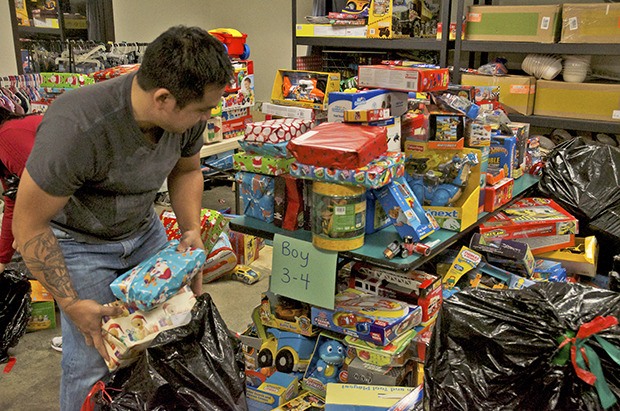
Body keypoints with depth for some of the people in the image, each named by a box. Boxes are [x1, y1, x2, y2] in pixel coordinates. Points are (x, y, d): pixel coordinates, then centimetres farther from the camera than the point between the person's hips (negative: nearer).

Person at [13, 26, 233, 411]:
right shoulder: (75, 130, -37)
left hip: (145, 229, 5)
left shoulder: (187, 113, -18)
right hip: (80, 242, -5)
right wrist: (71, 303, -24)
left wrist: (192, 230, -11)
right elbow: (29, 225, -25)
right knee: (91, 359, -2)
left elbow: (187, 170, 3)